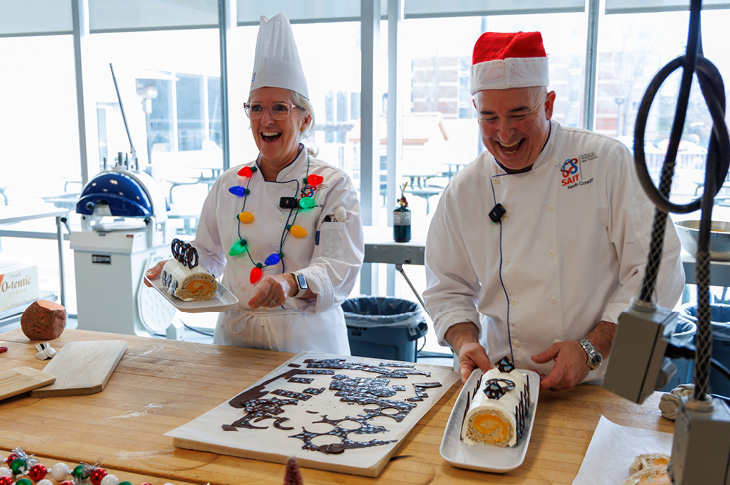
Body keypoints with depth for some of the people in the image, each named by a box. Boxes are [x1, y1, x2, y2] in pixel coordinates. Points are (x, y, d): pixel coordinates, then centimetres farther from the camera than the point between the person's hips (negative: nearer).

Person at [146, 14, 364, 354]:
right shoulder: (229, 184, 8)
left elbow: (339, 268, -14)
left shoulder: (333, 186, -4)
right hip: (235, 334, 3)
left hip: (307, 339, -2)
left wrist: (292, 283, -32)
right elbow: (208, 253, 19)